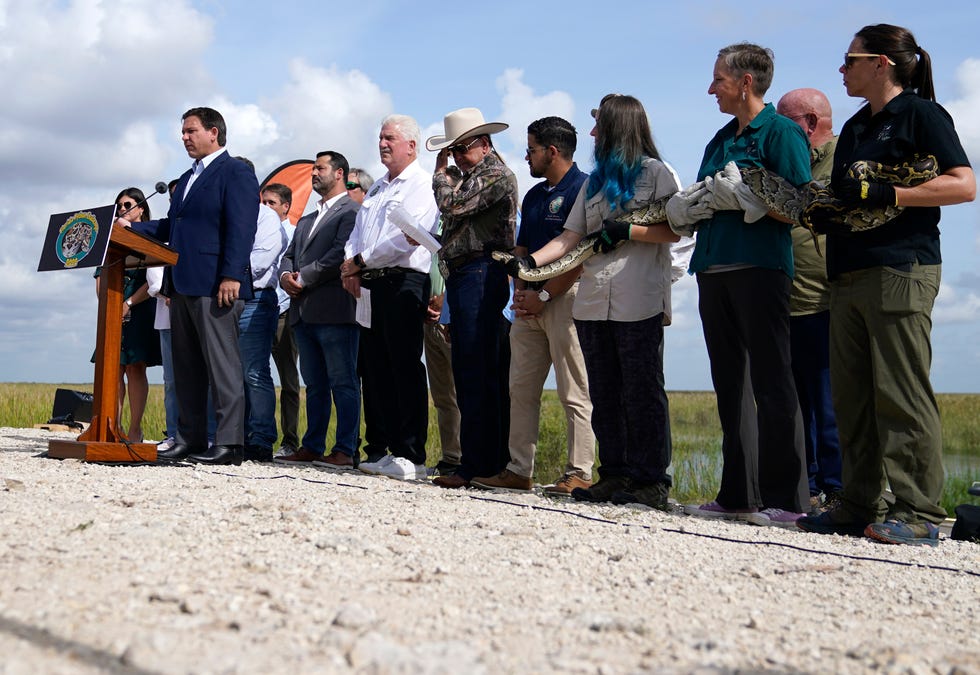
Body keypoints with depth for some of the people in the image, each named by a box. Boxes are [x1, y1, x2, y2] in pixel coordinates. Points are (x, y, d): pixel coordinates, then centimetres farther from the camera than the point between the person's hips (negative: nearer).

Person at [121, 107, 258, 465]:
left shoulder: (236, 173, -4)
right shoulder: (187, 178, 24)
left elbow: (241, 227, -14)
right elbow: (170, 226, 26)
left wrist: (231, 276, -22)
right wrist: (132, 228, 14)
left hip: (215, 287, -9)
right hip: (183, 287, 9)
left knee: (222, 366, -7)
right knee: (186, 369, 10)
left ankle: (229, 443, -4)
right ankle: (189, 440, 16)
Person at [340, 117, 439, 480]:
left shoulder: (421, 185, -4)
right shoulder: (377, 189, 24)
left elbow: (404, 238, -16)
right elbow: (358, 234, 23)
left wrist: (360, 261, -9)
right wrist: (351, 268, 3)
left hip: (403, 283, -8)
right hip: (370, 286, 8)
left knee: (405, 368, -8)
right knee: (375, 370, 8)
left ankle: (411, 456, -6)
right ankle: (381, 449, 14)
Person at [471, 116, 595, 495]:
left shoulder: (584, 189, -7)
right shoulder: (534, 195, 20)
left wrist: (543, 295, -13)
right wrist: (520, 292, 5)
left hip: (566, 297, -9)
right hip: (531, 302, 9)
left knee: (574, 392, -5)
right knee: (521, 388, 8)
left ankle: (579, 474, -1)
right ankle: (519, 470, 14)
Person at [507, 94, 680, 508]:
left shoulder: (655, 172, 4)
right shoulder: (595, 181, 23)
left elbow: (675, 229, -6)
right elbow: (571, 238, 14)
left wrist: (626, 231, -13)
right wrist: (532, 260, -1)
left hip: (638, 302, -7)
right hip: (593, 300, 7)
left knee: (642, 390, -6)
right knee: (603, 393, 7)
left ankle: (651, 479, -1)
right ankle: (614, 475, 13)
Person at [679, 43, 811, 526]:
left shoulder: (780, 131, -2)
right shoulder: (721, 139, 21)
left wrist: (744, 199, -16)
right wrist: (691, 208, 1)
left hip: (759, 268, -8)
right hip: (714, 269, 8)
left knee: (770, 382, -6)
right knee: (730, 384, 8)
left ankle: (786, 498, -1)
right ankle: (737, 495, 14)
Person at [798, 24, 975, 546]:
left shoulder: (920, 113, 0)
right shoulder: (854, 128, 23)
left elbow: (964, 185, -9)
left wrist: (885, 194, -17)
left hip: (900, 271, -8)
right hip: (847, 276, 8)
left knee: (901, 394, -10)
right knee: (852, 398, 6)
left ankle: (920, 513, -5)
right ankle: (861, 507, 11)